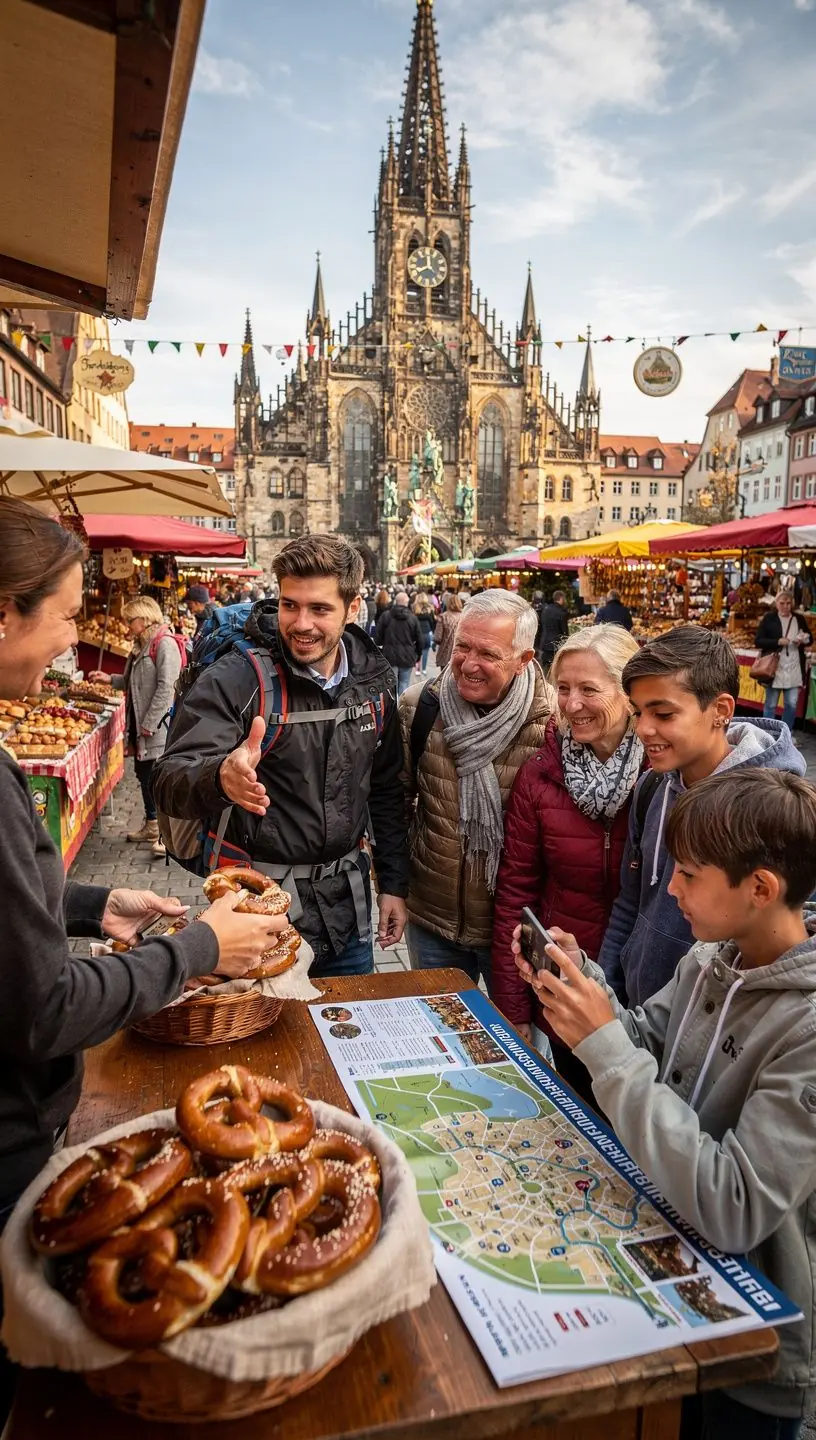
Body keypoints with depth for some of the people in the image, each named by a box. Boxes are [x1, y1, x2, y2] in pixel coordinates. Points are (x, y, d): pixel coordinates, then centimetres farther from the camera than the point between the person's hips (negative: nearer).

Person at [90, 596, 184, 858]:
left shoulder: (165, 644, -15)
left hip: (159, 726, -9)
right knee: (144, 773, 16)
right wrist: (110, 679, 12)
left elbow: (166, 687, -21)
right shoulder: (142, 645, 14)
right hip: (140, 723, 9)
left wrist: (149, 723, -21)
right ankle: (151, 826, 29)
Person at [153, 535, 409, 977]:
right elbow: (171, 785, -22)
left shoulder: (373, 680, -1)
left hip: (346, 906, 5)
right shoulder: (233, 679, -16)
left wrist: (394, 883, 9)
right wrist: (221, 778, -44)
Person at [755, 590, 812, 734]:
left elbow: (810, 639, 15)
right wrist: (778, 641, -19)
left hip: (794, 670, 3)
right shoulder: (768, 619, -3)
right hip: (773, 668, -3)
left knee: (792, 704, 5)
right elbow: (758, 641, -6)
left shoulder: (800, 619, 7)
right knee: (771, 704, 7)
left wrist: (803, 640, -8)